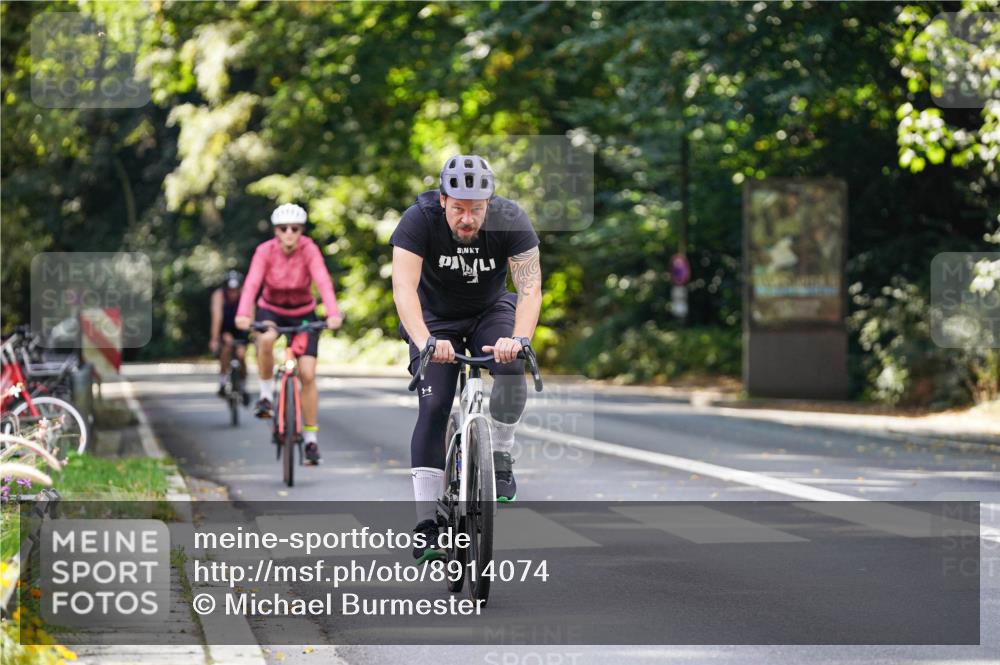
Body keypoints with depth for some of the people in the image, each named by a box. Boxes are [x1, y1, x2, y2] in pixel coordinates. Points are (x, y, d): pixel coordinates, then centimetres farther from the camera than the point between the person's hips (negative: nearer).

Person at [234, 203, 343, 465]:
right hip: (271, 310, 0)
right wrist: (243, 314, -51)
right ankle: (266, 393, -13)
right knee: (265, 340, -36)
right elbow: (252, 282, -33)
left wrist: (333, 313, -51)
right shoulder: (265, 251, -20)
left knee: (307, 374, -10)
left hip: (303, 313, 0)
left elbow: (323, 281, -34)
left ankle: (311, 437, 2)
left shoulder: (309, 250, -21)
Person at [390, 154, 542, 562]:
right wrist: (425, 342, -55)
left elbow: (529, 288, -32)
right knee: (433, 407, -15)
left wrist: (519, 338, -51)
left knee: (512, 367, -30)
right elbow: (404, 287, -38)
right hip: (435, 317, -1)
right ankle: (426, 525, -12)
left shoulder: (511, 221, -26)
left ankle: (501, 456, -4)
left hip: (491, 311, 1)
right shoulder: (419, 220, -29)